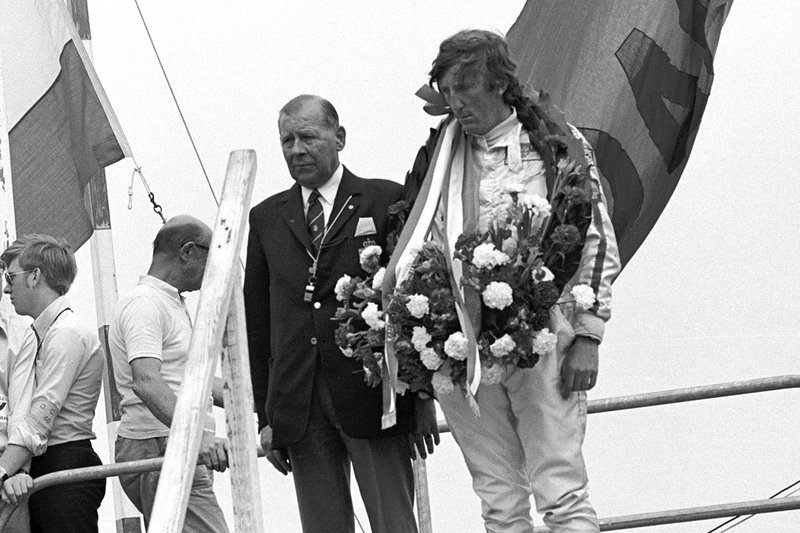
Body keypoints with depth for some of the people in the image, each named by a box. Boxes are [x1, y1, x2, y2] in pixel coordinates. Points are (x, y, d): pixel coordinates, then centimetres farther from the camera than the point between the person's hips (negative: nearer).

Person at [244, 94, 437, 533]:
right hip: (298, 407, 3)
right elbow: (257, 323, 12)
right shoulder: (266, 218, 13)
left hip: (373, 394, -3)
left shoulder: (384, 201, 4)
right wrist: (266, 415, 7)